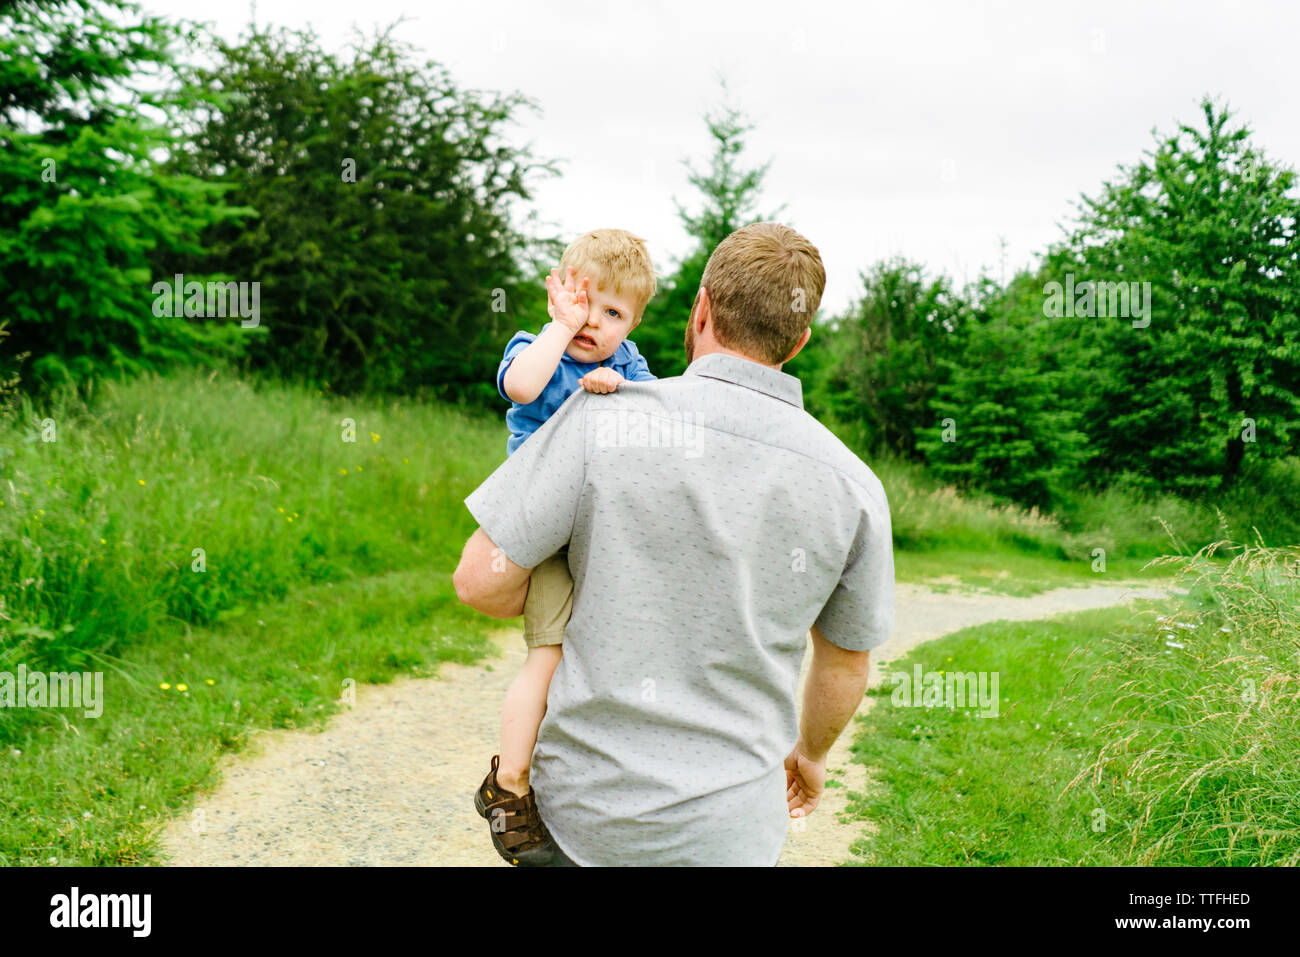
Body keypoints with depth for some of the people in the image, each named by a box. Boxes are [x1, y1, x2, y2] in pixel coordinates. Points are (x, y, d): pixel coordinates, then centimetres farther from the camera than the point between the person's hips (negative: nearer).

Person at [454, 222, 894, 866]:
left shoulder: (605, 419, -15)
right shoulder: (852, 487, -7)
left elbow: (481, 580, -13)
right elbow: (846, 664, 6)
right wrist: (809, 752, 26)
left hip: (584, 806, -1)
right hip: (725, 826, 2)